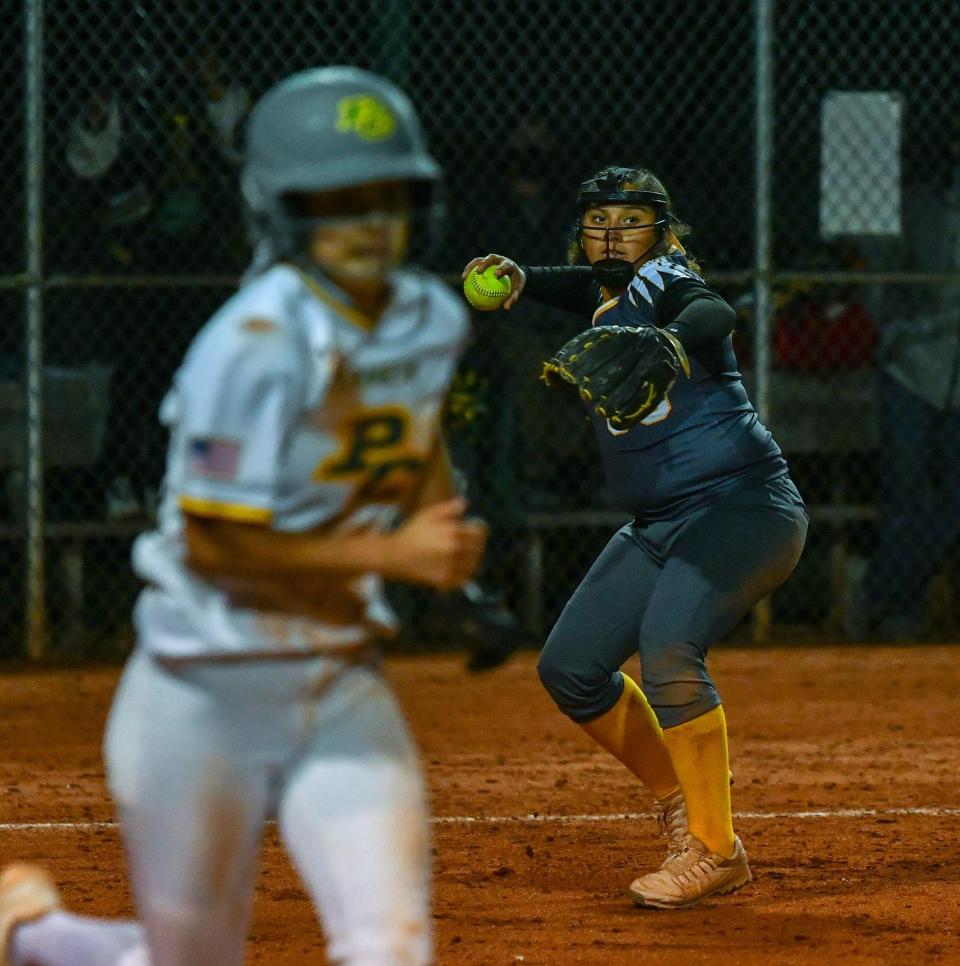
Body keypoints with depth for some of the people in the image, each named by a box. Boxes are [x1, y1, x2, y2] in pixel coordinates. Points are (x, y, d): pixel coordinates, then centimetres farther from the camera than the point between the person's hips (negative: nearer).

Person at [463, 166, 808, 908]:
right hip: (659, 526, 10)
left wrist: (672, 347, -56)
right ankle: (682, 800, 24)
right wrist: (522, 279, 17)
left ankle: (715, 852, -22)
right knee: (570, 670, 9)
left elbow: (714, 314, -33)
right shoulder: (611, 295, 14)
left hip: (741, 506, -10)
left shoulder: (662, 279, -10)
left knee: (667, 645, -31)